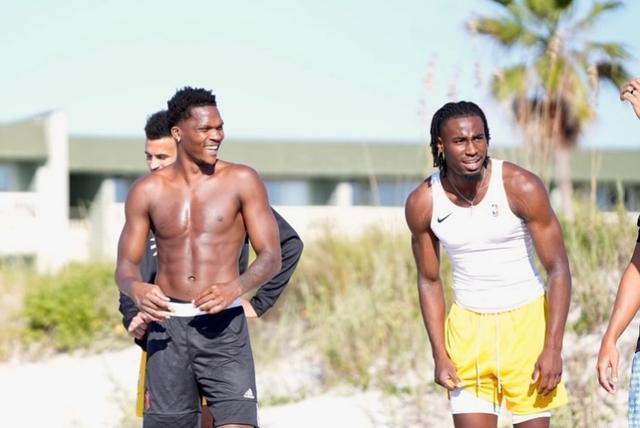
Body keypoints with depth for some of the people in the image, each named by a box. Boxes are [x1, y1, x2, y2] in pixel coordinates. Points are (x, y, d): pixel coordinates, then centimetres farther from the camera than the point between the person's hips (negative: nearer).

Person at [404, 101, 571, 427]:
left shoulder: (522, 188, -16)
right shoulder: (422, 204, -7)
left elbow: (558, 268, -11)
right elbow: (429, 281, 5)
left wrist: (553, 349, -17)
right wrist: (440, 355, -2)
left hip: (526, 320, -2)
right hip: (468, 326, 2)